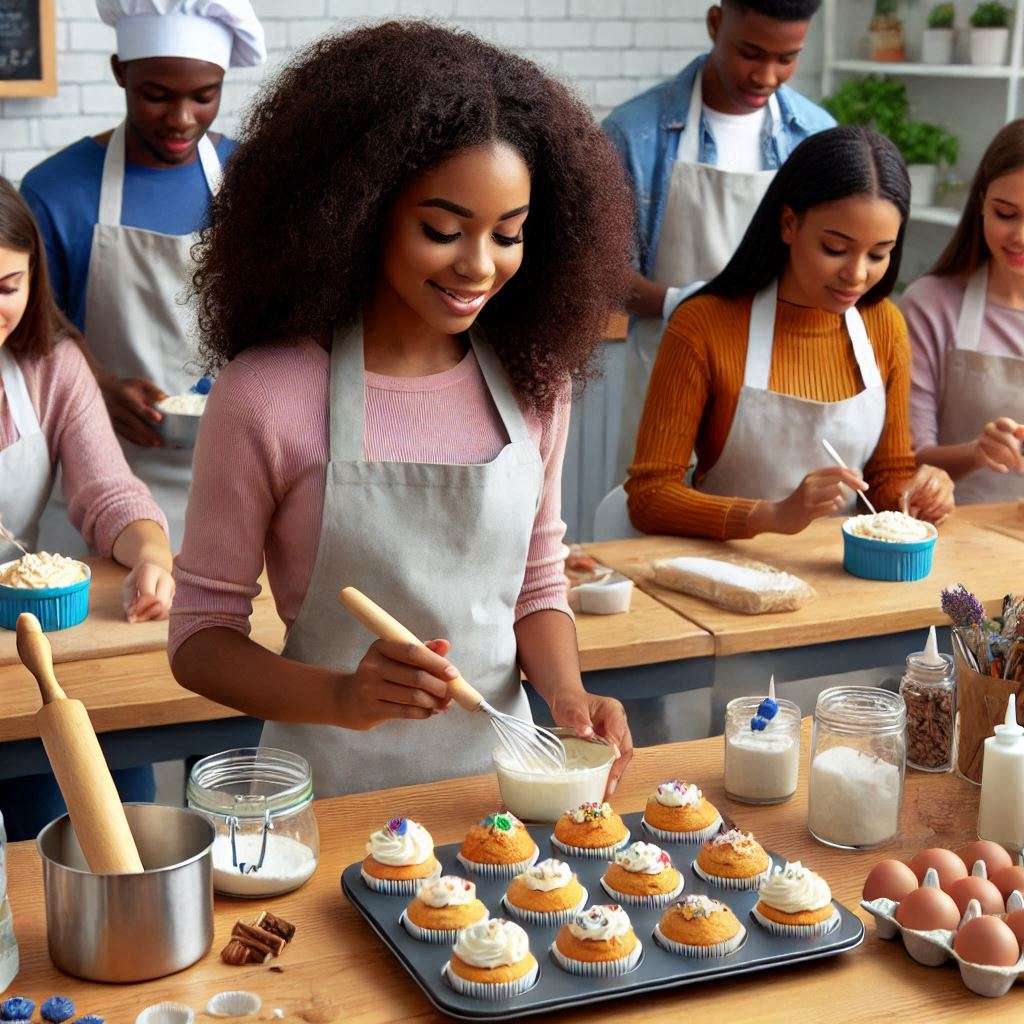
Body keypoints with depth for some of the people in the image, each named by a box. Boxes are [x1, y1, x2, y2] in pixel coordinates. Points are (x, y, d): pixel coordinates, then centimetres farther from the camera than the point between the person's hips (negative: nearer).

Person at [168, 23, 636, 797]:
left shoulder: (533, 381, -4)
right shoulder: (267, 395, -17)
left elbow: (538, 586, 7)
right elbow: (200, 635, -10)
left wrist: (565, 692, -11)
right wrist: (342, 698, -26)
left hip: (498, 769, 4)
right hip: (333, 790, -3)